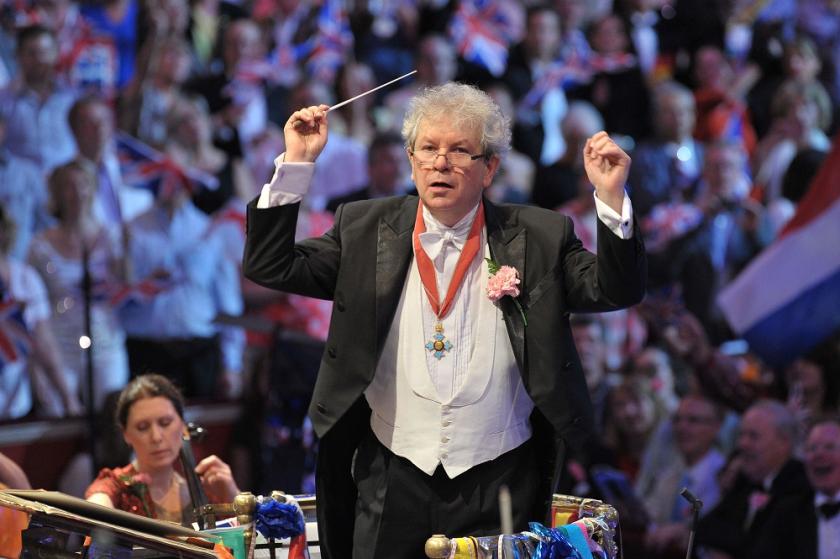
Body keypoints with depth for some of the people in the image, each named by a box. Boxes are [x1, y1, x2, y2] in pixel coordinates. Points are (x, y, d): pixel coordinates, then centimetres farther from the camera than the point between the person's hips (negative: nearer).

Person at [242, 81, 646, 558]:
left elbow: (616, 290, -4)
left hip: (497, 483, -1)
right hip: (392, 479, 1)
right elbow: (271, 267, 1)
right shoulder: (367, 229, 6)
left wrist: (612, 196, -17)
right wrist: (296, 165, -6)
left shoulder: (537, 237, 3)